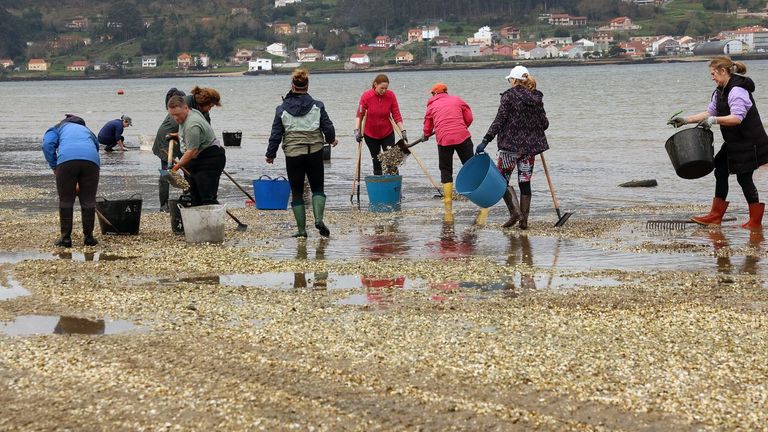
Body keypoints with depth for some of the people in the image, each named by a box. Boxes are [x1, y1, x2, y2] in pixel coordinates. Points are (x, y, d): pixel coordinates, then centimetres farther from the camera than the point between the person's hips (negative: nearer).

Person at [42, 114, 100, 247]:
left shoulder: (58, 128, 29)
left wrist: (54, 167, 13)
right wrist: (81, 185, 44)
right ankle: (88, 237, 17)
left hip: (66, 159, -2)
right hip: (91, 160, 3)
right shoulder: (88, 131, 40)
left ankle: (65, 238, 10)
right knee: (88, 201, 13)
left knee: (66, 201, 8)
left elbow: (47, 144, 8)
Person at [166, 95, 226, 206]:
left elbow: (192, 151, -23)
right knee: (195, 197, 9)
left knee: (207, 198, -17)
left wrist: (177, 166, -18)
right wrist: (179, 135, 25)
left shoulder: (192, 125, -25)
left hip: (210, 159, -11)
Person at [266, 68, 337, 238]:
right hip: (315, 153, 0)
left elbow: (276, 134, 0)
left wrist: (271, 154, 13)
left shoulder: (282, 109, -3)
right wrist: (331, 139, 24)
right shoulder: (317, 106, -3)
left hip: (293, 155, 0)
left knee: (296, 192, 9)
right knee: (318, 188, 14)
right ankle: (318, 218, -10)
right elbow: (328, 127, 2)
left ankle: (301, 229, 6)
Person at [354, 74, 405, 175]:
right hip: (370, 134, 0)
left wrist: (402, 131, -12)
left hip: (387, 133, 0)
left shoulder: (391, 95, -11)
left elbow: (396, 115, -6)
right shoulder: (366, 96, -14)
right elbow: (359, 115, -11)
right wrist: (357, 130, -21)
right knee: (376, 160, 7)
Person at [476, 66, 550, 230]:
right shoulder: (536, 98, 7)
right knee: (525, 182, 8)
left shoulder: (509, 95, -8)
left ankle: (515, 211, -12)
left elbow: (499, 121, -14)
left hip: (510, 144, -5)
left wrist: (485, 141, -14)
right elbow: (544, 124, 8)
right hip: (530, 145, 5)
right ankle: (524, 220, 6)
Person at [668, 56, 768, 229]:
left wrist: (715, 120, -37)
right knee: (720, 171, 9)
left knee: (744, 178, -4)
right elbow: (710, 112, 15)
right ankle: (716, 216, 14)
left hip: (748, 143, -10)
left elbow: (737, 117, -30)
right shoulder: (720, 91, 11)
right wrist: (685, 120, 8)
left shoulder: (737, 91, -21)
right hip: (733, 143, 10)